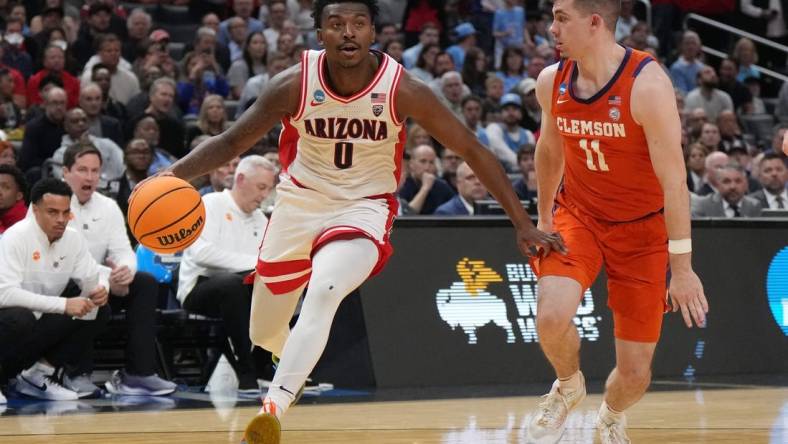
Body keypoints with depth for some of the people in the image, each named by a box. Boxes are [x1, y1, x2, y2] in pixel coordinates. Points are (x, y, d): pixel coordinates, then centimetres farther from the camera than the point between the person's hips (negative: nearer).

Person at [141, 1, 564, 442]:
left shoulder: (403, 90, -19)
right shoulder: (294, 84, -17)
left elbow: (471, 149, -10)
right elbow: (232, 142, -8)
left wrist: (523, 223, -10)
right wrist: (174, 174, -26)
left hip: (364, 207, -3)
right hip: (300, 203, 3)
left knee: (322, 294, -33)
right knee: (264, 334, 12)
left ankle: (273, 408, -33)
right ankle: (297, 365, 49)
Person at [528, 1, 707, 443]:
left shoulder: (648, 84, -24)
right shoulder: (551, 82, -8)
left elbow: (674, 179, -23)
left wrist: (682, 268, -23)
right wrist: (544, 218, 22)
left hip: (641, 227, -3)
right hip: (578, 213, 3)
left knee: (635, 372, 1)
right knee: (552, 315, -27)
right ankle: (569, 387, 7)